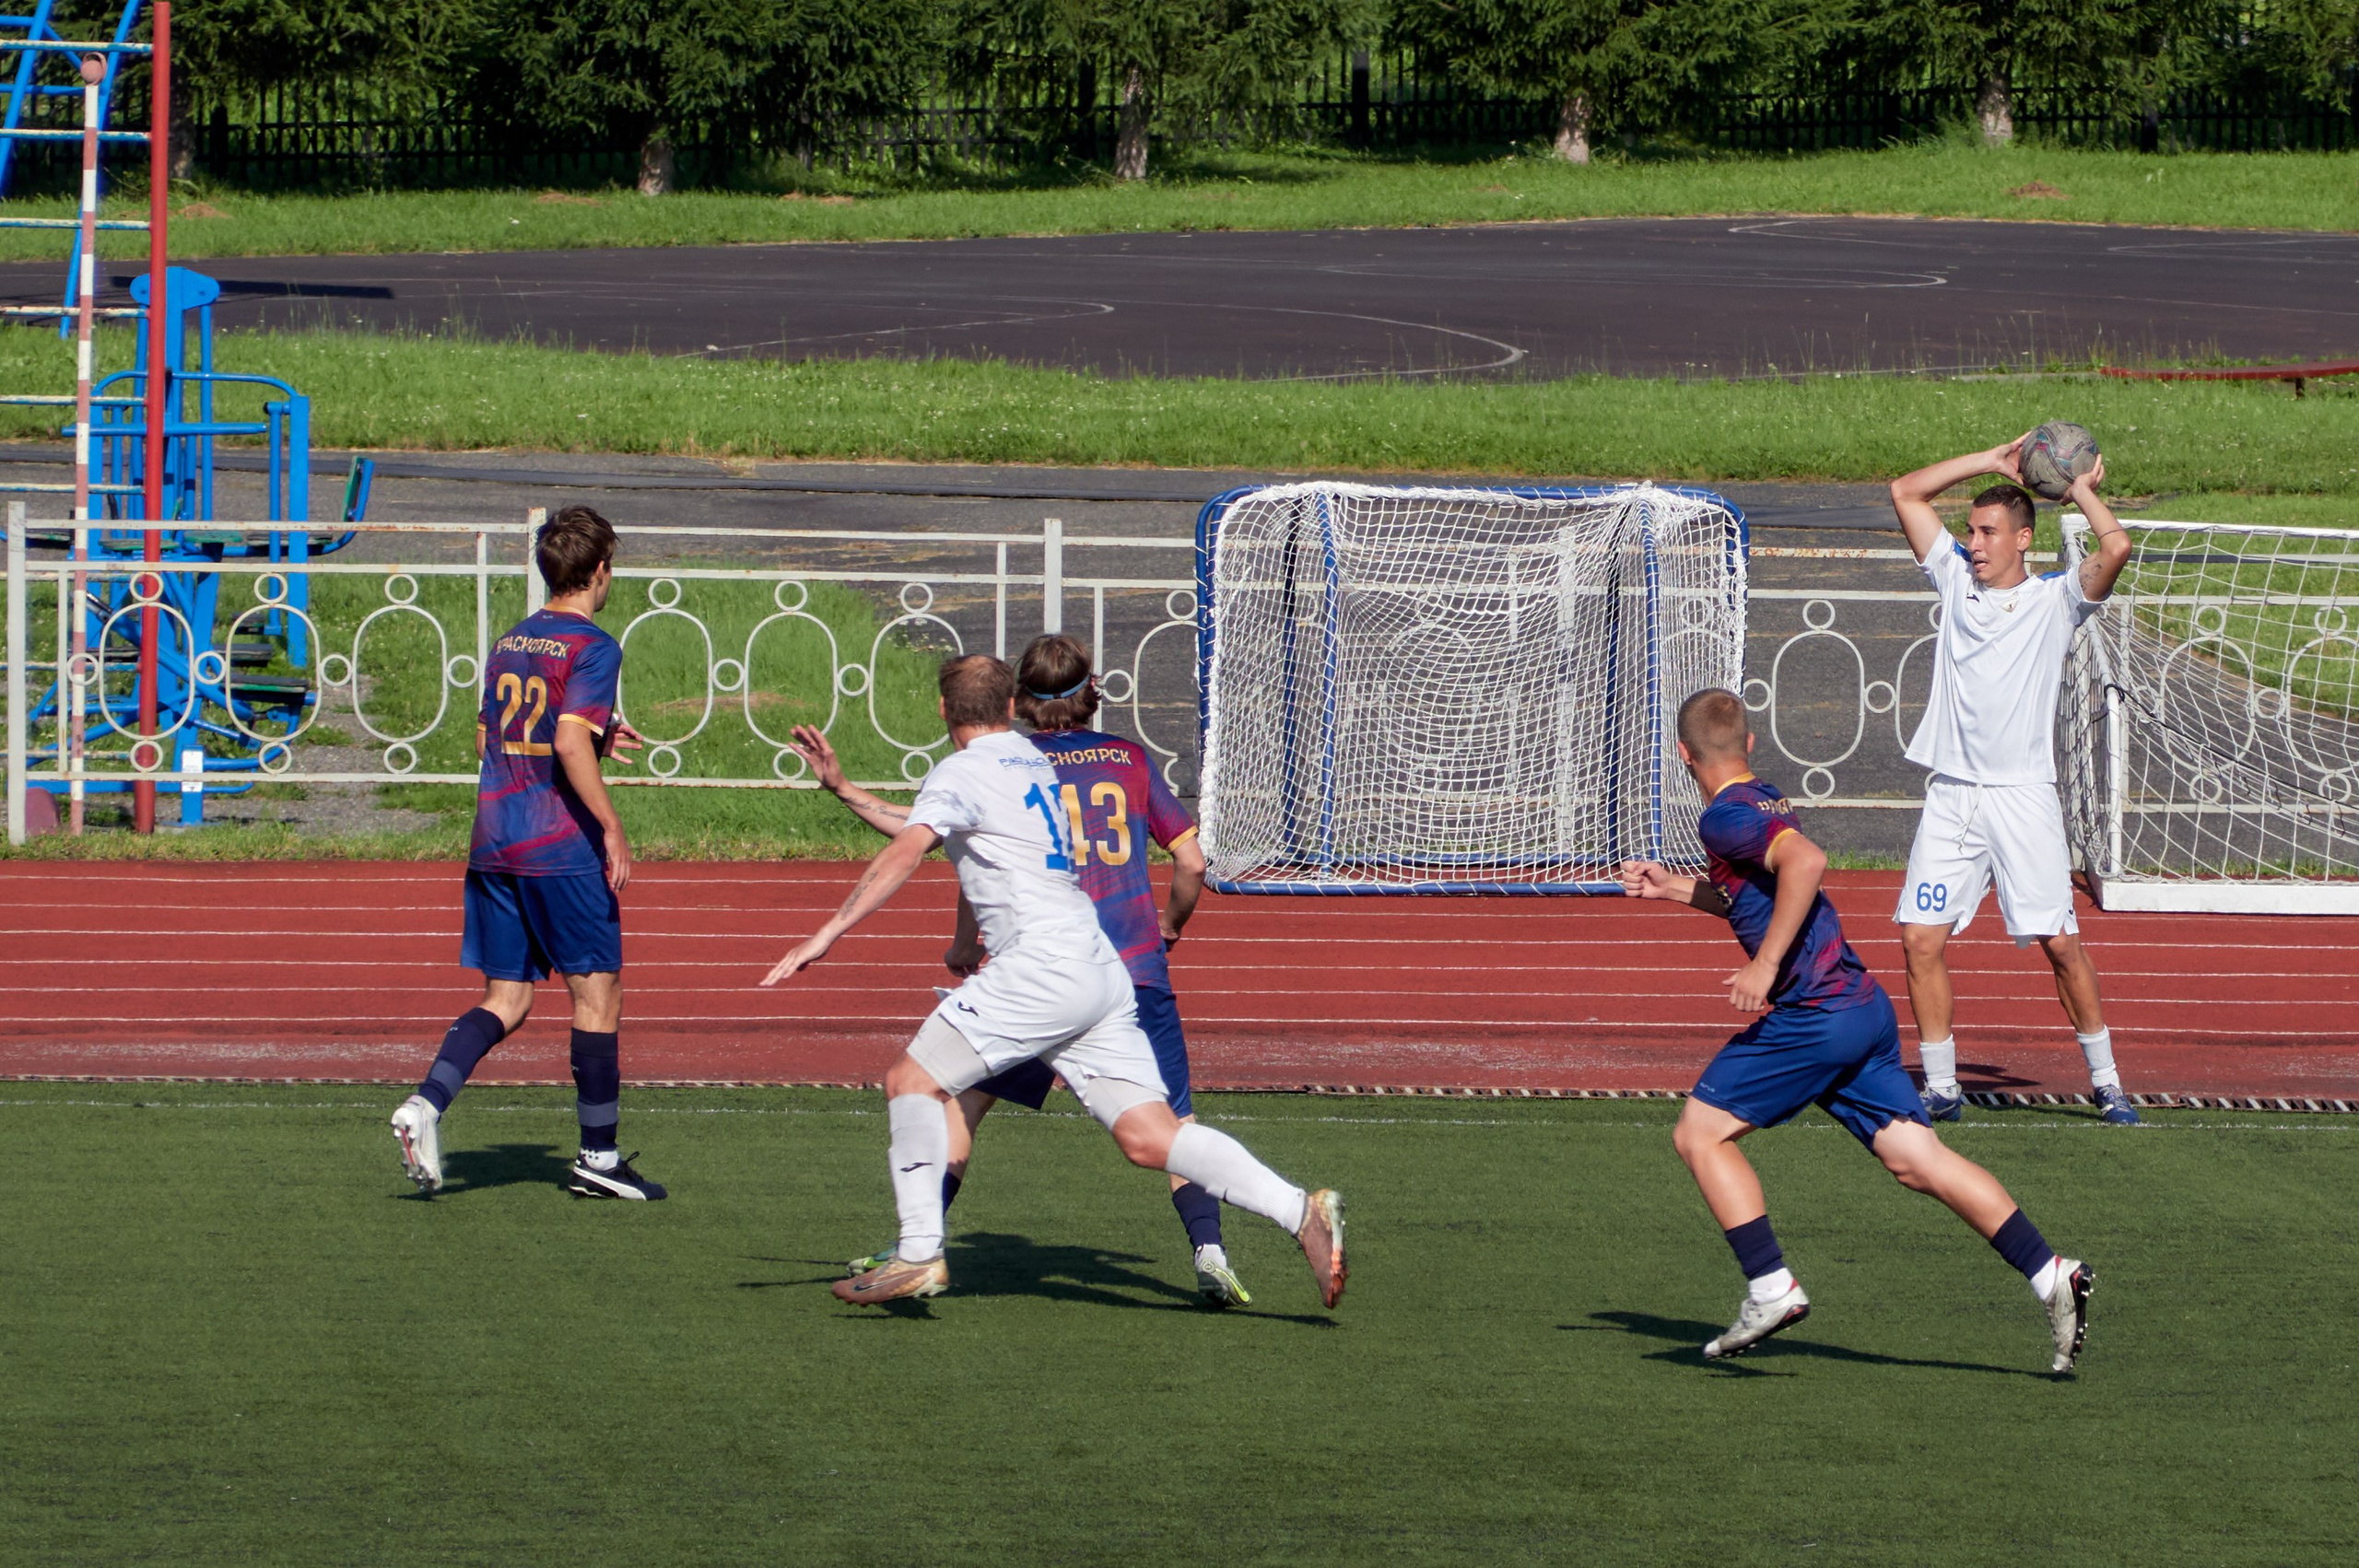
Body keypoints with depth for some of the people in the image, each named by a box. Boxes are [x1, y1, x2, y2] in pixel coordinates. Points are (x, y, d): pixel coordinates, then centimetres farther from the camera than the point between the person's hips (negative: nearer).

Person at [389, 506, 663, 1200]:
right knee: (598, 993, 5)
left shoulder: (510, 643, 13)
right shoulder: (592, 648, -10)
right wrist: (612, 828, -17)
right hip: (563, 848, -7)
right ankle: (598, 1157, 9)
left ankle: (425, 1104, -12)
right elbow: (569, 742, -21)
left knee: (505, 999, 10)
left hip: (494, 847, 7)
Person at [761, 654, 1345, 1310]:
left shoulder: (961, 773, -2)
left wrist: (828, 933, -25)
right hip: (1104, 975, 8)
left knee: (912, 1080, -2)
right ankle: (1300, 1212, -14)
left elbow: (905, 853, -18)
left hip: (1044, 963, -8)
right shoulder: (1037, 765, 24)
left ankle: (919, 1255, -11)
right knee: (1150, 1138, 0)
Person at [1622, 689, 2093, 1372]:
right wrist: (1674, 887, 34)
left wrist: (1765, 965, -27)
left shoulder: (1726, 817, -10)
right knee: (1917, 1159, 4)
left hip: (1814, 1013, -9)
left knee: (1700, 1133, 2)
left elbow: (1805, 860, -29)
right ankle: (2051, 1276, -5)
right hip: (1864, 1006, 9)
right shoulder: (1763, 804, 19)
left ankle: (1771, 1288, -5)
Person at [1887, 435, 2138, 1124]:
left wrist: (2081, 490, -1)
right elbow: (1906, 492, 14)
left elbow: (2116, 549, -16)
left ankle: (2106, 1083, 7)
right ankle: (1941, 1087, 5)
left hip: (2022, 795, -4)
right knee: (1921, 938, -4)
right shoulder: (1956, 579, 13)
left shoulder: (2056, 598, 2)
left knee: (2059, 941, -4)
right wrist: (1993, 461, 11)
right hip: (1951, 795, 4)